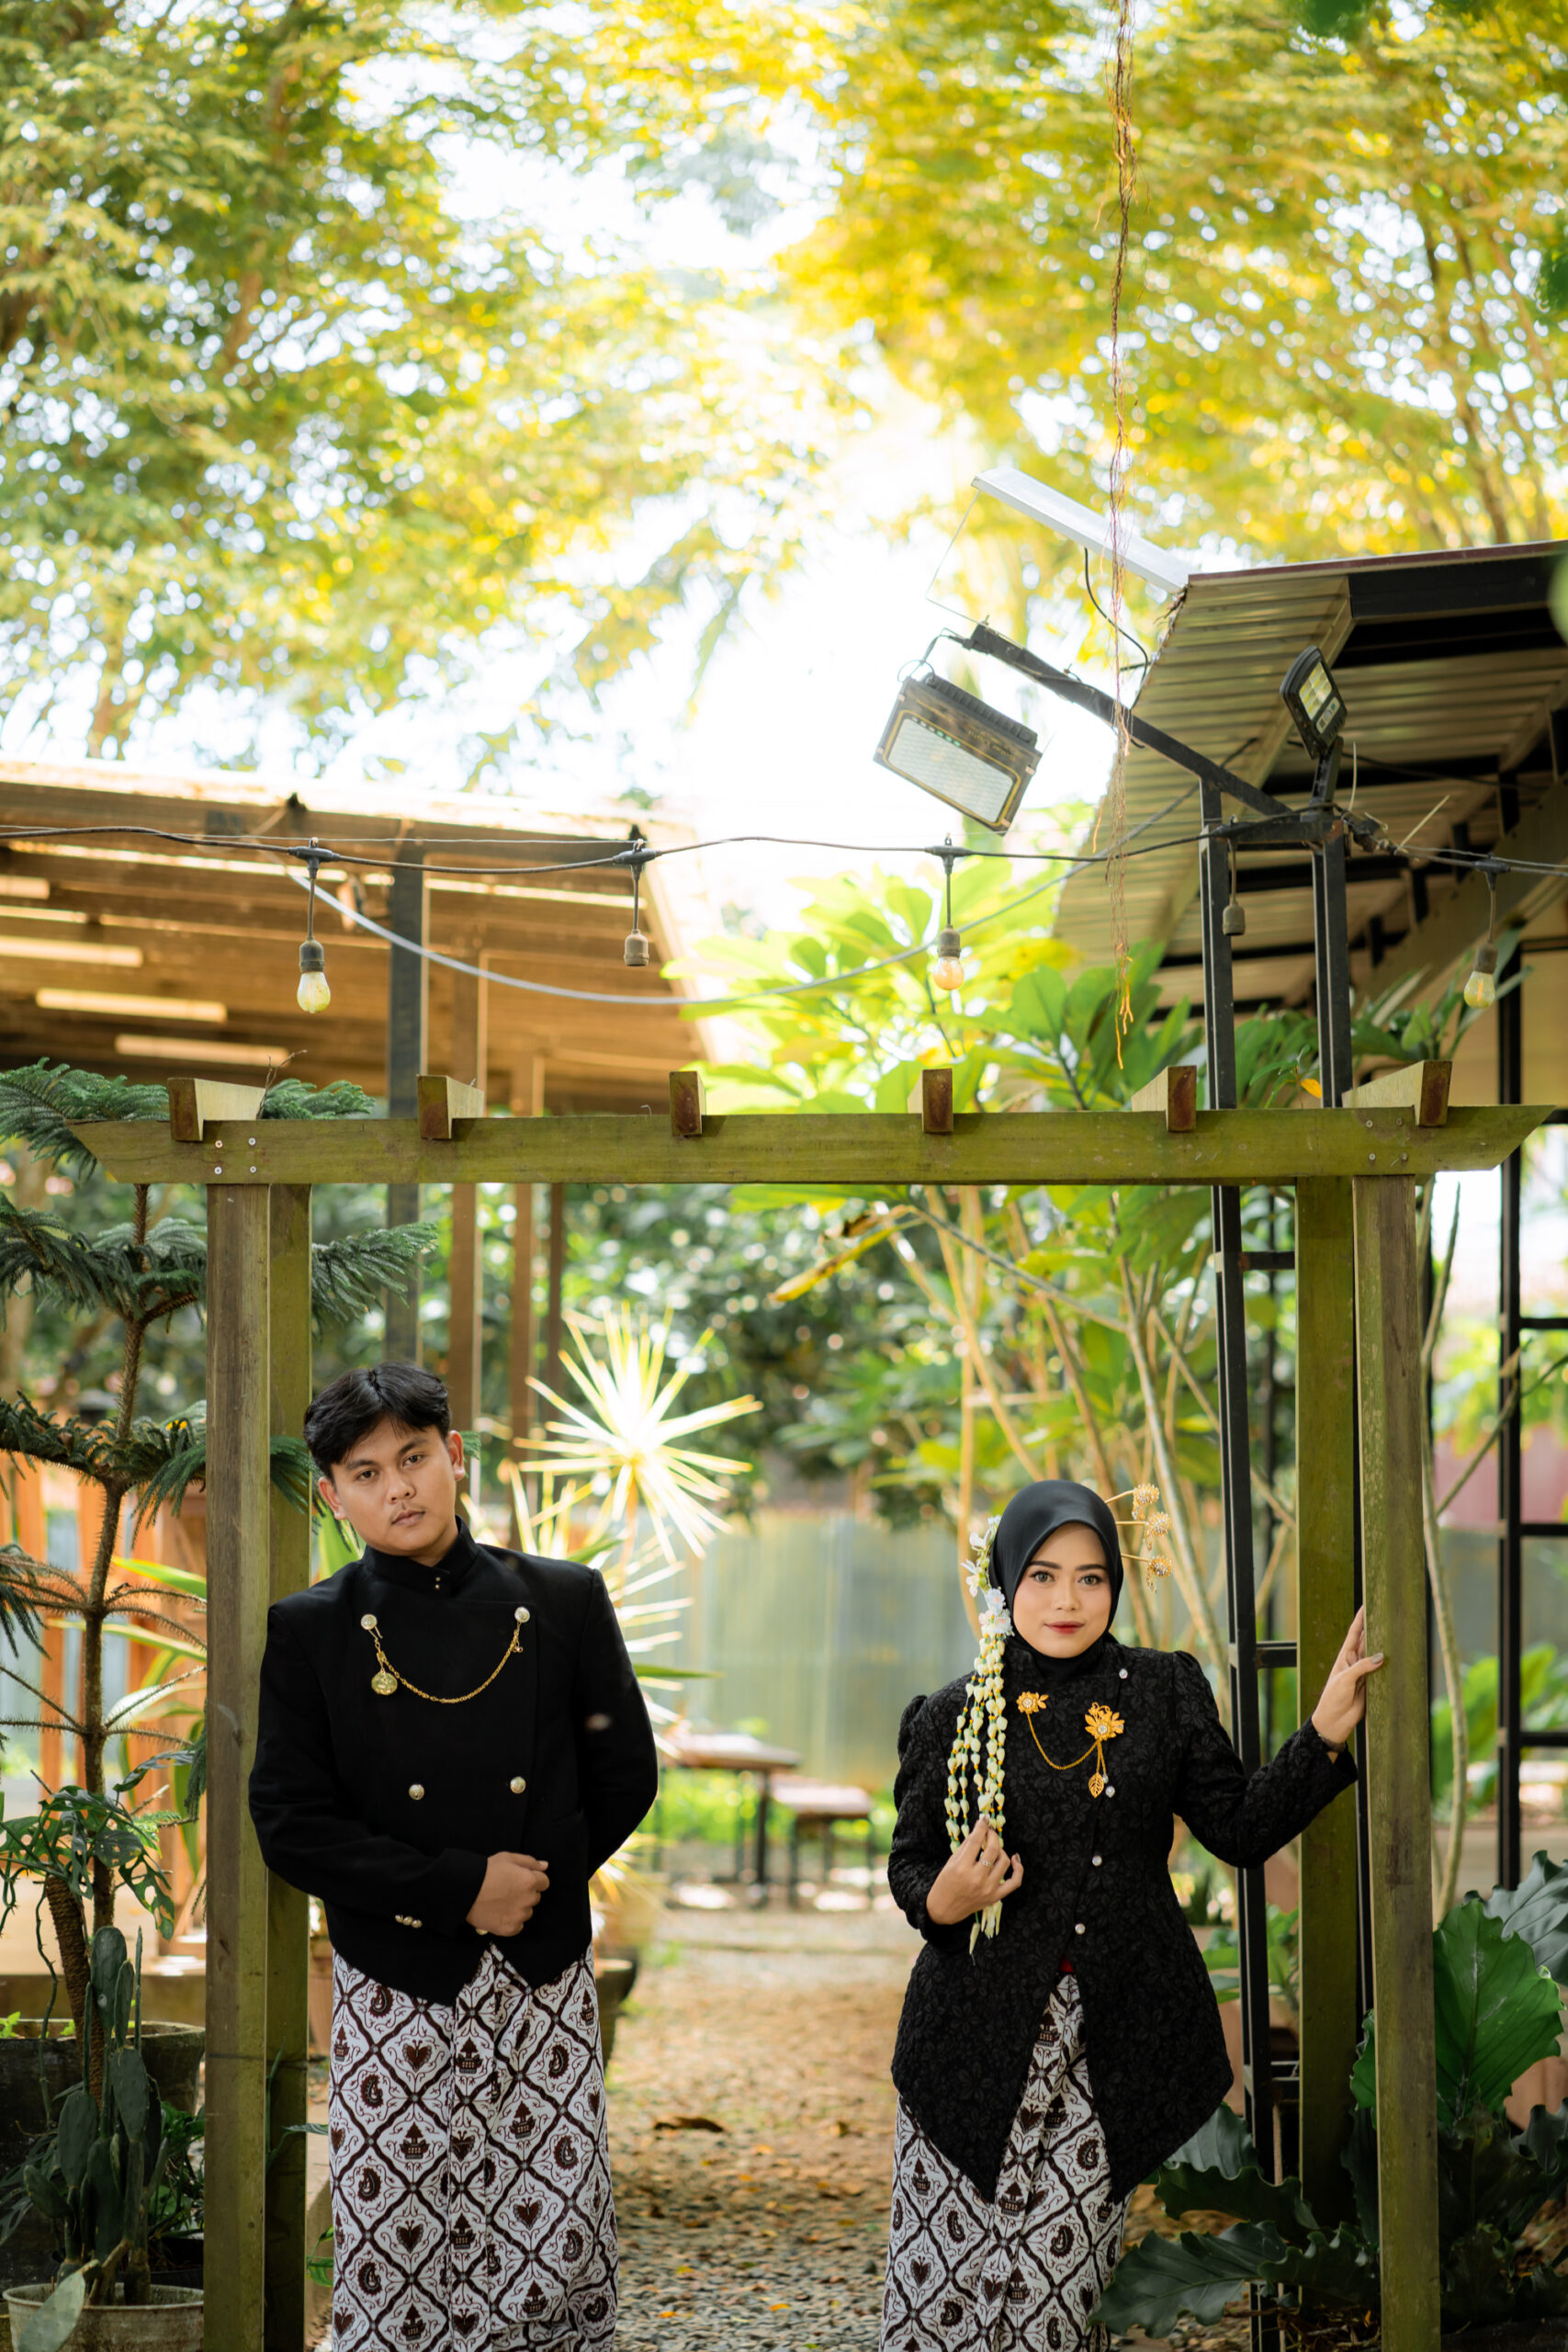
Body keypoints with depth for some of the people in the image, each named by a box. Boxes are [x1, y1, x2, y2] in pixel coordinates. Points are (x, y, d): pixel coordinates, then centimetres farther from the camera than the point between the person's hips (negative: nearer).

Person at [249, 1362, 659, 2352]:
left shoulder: (564, 1603, 3)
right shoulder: (310, 1632, 0)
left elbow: (626, 1775, 10)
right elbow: (292, 1824, -5)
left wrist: (538, 1883, 1)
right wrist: (459, 1889, -11)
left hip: (545, 1982, 1)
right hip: (398, 1991, -1)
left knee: (563, 2269, 1)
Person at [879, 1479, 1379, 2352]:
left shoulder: (1166, 1692, 8)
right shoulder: (953, 1719, 5)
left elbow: (1242, 1828, 8)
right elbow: (911, 1861, 10)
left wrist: (1327, 1734, -2)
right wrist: (941, 1900, -12)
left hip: (1111, 2042, 0)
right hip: (982, 2040, 0)